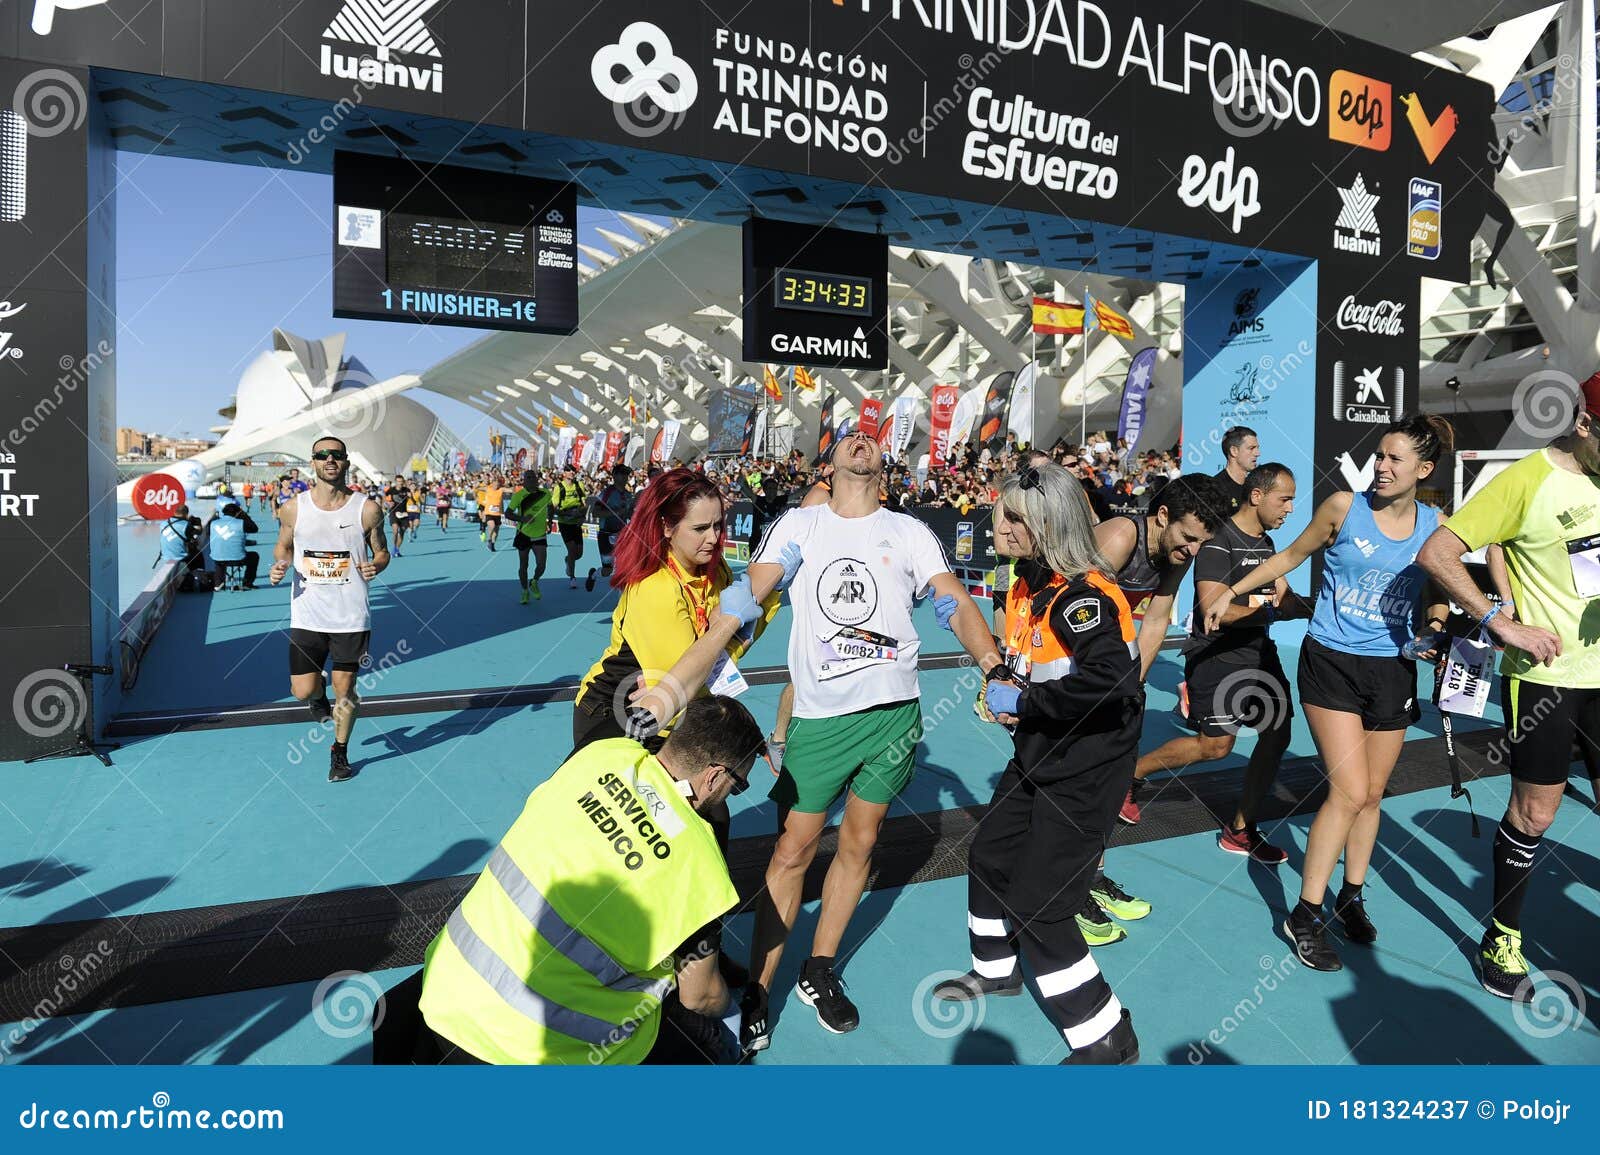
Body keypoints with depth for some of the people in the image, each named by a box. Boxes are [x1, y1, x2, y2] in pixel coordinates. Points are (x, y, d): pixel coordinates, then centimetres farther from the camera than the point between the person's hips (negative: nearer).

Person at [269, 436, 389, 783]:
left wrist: (376, 565, -17)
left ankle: (340, 752, 30)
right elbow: (283, 547, 13)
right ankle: (319, 693, 41)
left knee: (345, 691, 7)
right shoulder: (293, 509, -1)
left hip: (351, 616, -1)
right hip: (307, 615, 1)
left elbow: (382, 551, 5)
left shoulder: (367, 510, -5)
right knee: (303, 691, 2)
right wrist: (279, 565, -9)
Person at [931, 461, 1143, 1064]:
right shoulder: (1029, 583, 3)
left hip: (1085, 771, -9)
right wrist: (1000, 682, -4)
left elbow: (1112, 679, -39)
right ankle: (996, 971, 47)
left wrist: (1025, 703, -27)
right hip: (1037, 758, 9)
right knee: (989, 857, 21)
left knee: (1037, 907, -6)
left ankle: (1107, 1037, 16)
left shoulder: (1081, 595, -25)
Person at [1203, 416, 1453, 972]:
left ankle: (1351, 897, 30)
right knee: (1349, 792, -10)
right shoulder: (1343, 507, -6)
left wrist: (1435, 628, -6)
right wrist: (1231, 593, 7)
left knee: (1371, 793, 10)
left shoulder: (1436, 526, 1)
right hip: (1332, 661, -4)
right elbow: (1291, 556, 7)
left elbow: (1437, 597, 15)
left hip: (1392, 670, 4)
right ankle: (1304, 915, 1)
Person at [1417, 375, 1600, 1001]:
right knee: (1534, 811, 4)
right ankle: (1503, 937, 22)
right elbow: (1436, 552, -18)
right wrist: (1505, 625, -21)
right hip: (1544, 673, -5)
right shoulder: (1529, 479, -13)